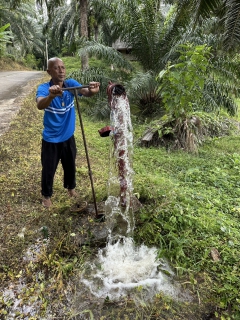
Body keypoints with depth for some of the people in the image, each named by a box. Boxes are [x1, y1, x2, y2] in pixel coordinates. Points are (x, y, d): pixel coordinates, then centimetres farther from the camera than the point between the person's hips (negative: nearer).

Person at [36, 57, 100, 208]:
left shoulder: (71, 84, -10)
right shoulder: (44, 88, -19)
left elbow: (85, 91, -29)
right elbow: (40, 105, -40)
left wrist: (92, 91, -53)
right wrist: (51, 96, -61)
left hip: (68, 137, 3)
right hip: (51, 139, -3)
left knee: (70, 166, 22)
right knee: (49, 169, 12)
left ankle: (71, 187, 50)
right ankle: (46, 195, 37)